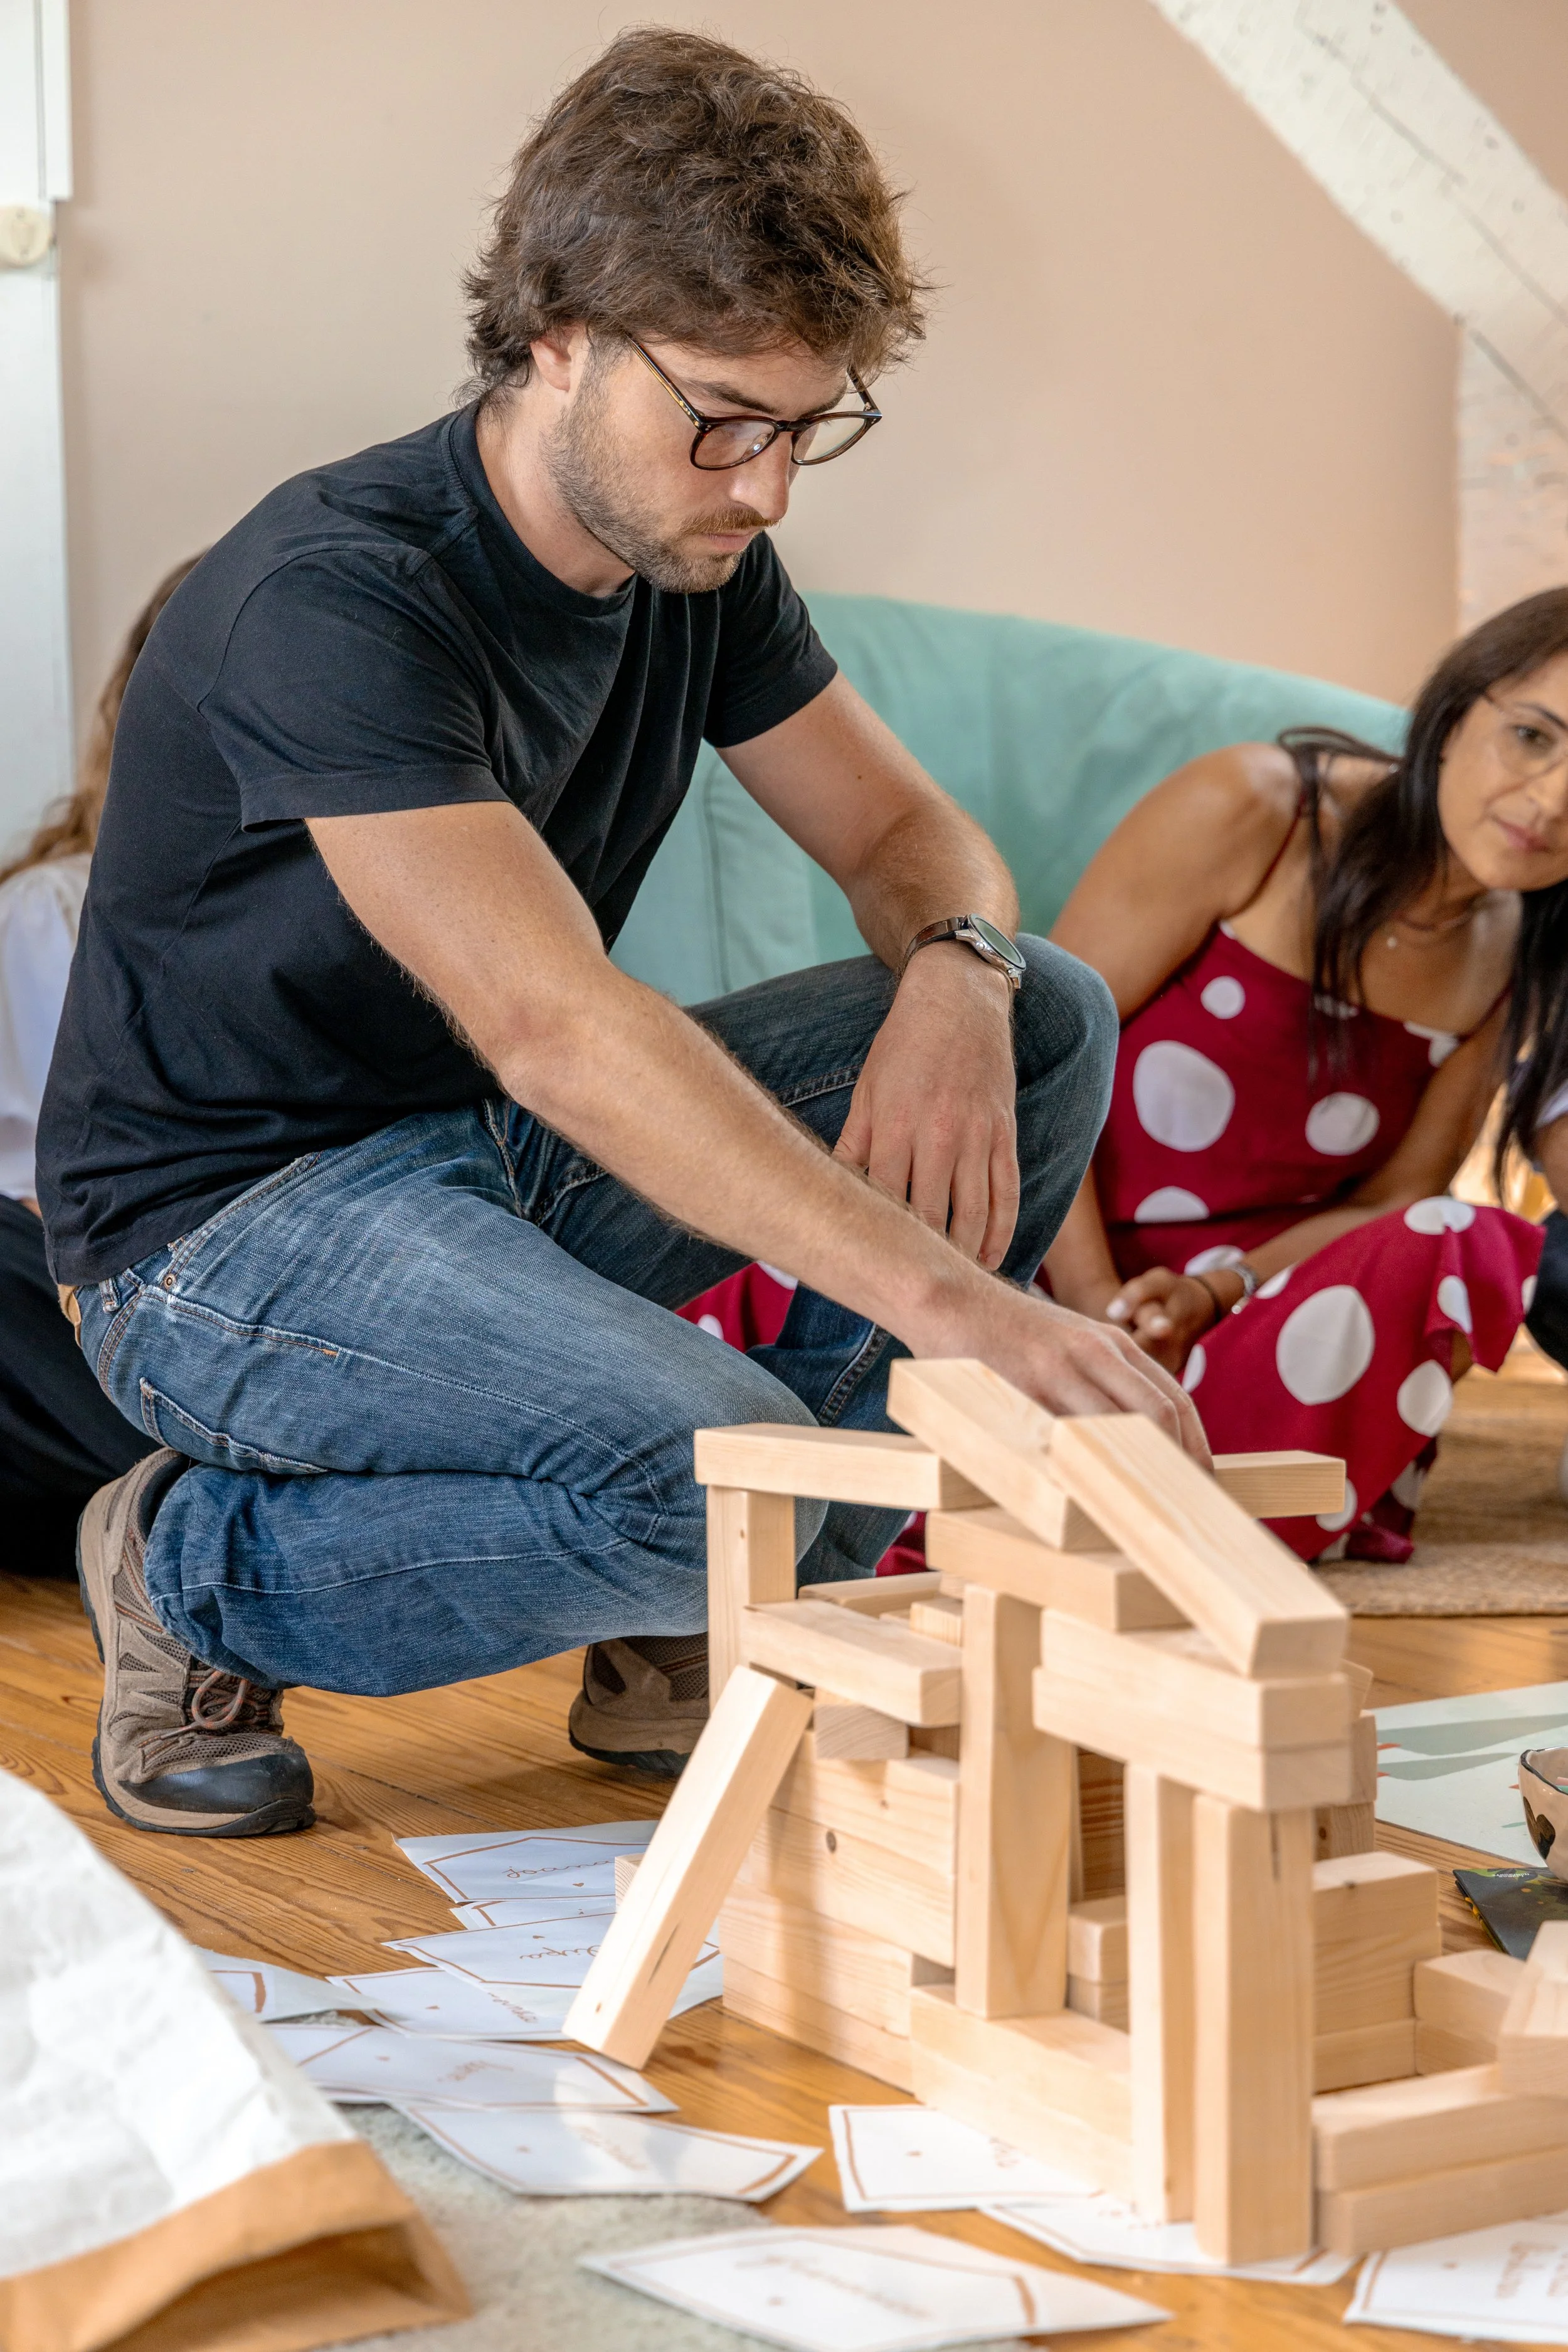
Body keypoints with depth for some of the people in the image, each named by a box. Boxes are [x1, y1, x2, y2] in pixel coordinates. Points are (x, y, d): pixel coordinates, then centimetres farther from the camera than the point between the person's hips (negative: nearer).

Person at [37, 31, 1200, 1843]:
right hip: (229, 1220, -8)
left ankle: (713, 1638, 2)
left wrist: (954, 974, -19)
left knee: (1046, 1020, -5)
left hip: (506, 1158, 8)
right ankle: (200, 1571, -4)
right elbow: (555, 1026, -38)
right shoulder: (337, 597, -27)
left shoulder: (697, 559, -1)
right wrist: (949, 1301, -46)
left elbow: (910, 835, 8)